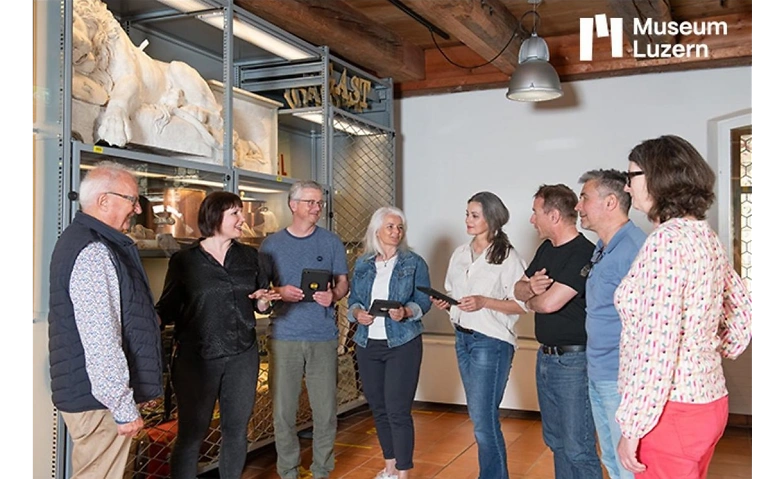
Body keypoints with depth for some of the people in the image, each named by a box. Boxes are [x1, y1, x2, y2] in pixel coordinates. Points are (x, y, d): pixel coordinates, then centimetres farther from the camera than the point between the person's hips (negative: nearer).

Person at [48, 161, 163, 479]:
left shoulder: (82, 240, 15)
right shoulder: (94, 253, -20)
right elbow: (101, 341, -26)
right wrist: (124, 408, -20)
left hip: (91, 393, 10)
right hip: (99, 400, -10)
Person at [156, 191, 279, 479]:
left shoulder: (249, 256, 8)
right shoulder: (184, 260, -3)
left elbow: (259, 306, 13)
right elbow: (167, 309, -4)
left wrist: (263, 300, -10)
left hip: (242, 356, 4)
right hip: (197, 358, -3)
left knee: (237, 430, 12)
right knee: (191, 434, 4)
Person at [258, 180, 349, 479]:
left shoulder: (331, 242, 7)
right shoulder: (272, 243, 6)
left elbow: (343, 282, 10)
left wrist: (333, 295, -12)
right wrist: (280, 292, -13)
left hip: (324, 337, 0)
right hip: (284, 336, 0)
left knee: (325, 409, 3)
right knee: (283, 409, 2)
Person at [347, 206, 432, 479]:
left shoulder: (414, 263, 0)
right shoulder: (362, 264, 9)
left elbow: (424, 302, -4)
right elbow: (353, 300, 11)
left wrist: (405, 312, -22)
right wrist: (357, 313, -10)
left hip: (402, 343, -4)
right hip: (368, 344, 4)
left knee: (398, 411, -8)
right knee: (378, 409, 11)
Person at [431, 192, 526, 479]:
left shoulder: (507, 256, -9)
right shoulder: (460, 254, 10)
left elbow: (521, 305, -11)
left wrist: (484, 302, -21)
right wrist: (444, 304, -2)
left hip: (491, 342, -7)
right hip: (463, 338, 7)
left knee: (483, 420, -6)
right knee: (478, 416, 15)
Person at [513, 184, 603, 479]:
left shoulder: (584, 253, -18)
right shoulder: (546, 249, 10)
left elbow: (549, 302, -25)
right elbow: (518, 290, 13)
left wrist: (531, 301, -2)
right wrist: (531, 287, -11)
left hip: (573, 360, -9)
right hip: (545, 356, 9)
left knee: (577, 449, -3)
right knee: (556, 442, 18)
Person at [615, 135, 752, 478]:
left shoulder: (666, 239, -20)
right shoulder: (705, 235, 8)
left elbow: (657, 345, -25)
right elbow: (743, 310, 19)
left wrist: (632, 426, -20)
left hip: (671, 409, -9)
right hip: (706, 399, 9)